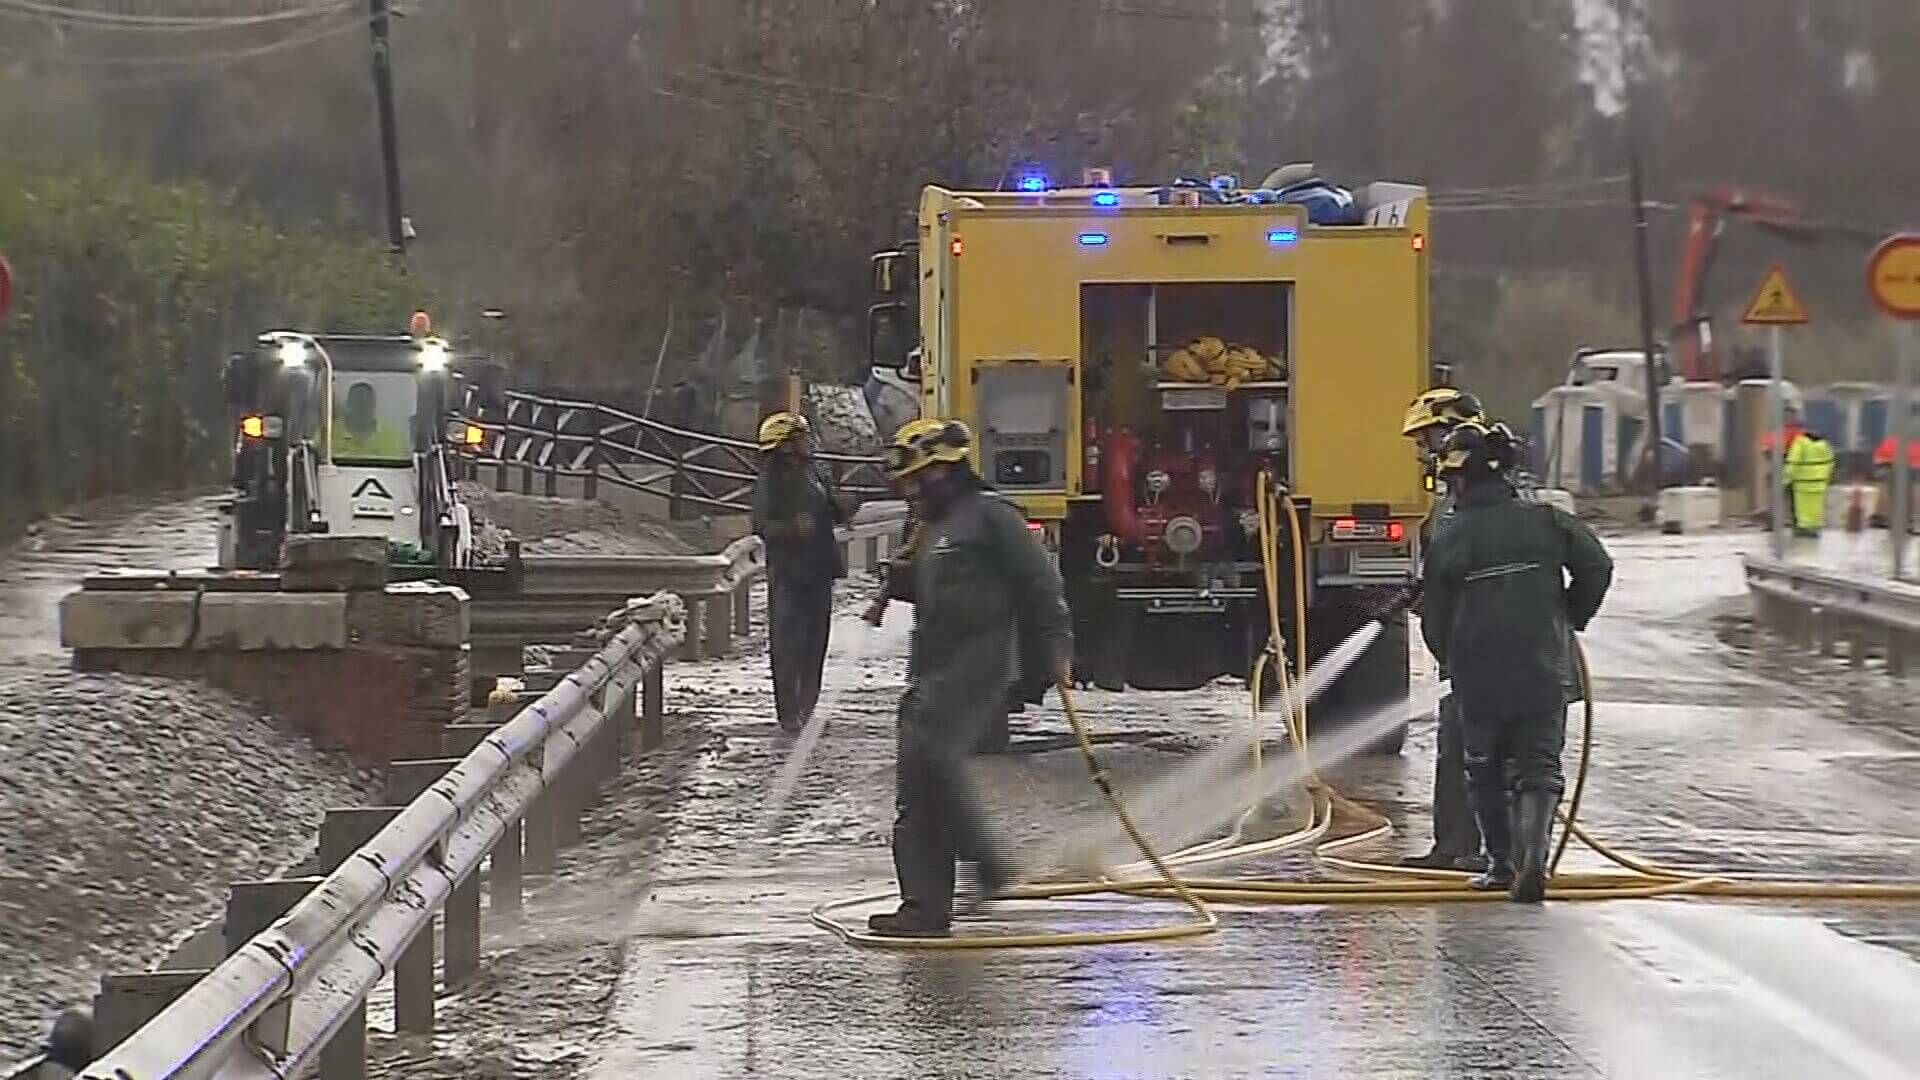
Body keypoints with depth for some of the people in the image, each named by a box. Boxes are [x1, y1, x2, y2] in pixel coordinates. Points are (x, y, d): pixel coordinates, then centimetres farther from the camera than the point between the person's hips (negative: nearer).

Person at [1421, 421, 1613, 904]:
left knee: (1486, 771, 15)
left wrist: (1456, 663, 22)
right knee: (1538, 766, 4)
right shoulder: (1545, 521, 1)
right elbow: (1597, 566, -4)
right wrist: (1571, 619, 12)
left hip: (1477, 679, -1)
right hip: (1542, 672, 1)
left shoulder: (1448, 541, -1)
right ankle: (1532, 852, -16)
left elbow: (1435, 624, 4)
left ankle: (1501, 861, 15)